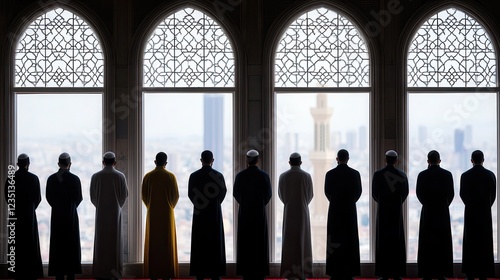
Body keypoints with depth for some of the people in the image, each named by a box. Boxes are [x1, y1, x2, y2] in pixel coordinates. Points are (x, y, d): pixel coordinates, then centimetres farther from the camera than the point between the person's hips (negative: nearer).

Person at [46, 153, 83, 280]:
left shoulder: (51, 179, -3)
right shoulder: (75, 179, -8)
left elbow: (48, 197, 2)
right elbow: (79, 198, -3)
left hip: (56, 216, 2)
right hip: (71, 216, -2)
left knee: (57, 246, 6)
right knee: (72, 245, 4)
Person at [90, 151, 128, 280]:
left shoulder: (95, 176, -5)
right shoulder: (120, 176, -5)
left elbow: (92, 197, 0)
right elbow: (125, 195, 0)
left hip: (100, 213, 0)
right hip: (115, 212, 0)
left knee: (101, 241, 5)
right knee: (115, 240, 5)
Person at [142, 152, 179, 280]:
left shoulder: (147, 176, -1)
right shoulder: (170, 176, -6)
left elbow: (144, 195, 1)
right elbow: (176, 195, -4)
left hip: (152, 213, 1)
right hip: (167, 213, -1)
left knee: (152, 242, 4)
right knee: (167, 242, 2)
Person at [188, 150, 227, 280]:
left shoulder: (194, 176, -4)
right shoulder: (218, 175, -5)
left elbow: (190, 194, 0)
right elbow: (223, 192, 1)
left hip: (199, 214, 0)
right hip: (215, 214, 0)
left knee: (200, 244, 4)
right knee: (215, 243, 4)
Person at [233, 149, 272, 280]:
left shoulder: (240, 175, -5)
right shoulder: (264, 176, -6)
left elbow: (236, 193, 3)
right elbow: (268, 194, 2)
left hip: (244, 212, 1)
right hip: (260, 213, -1)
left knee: (245, 242, 5)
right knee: (260, 242, 4)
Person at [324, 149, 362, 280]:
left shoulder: (330, 174, -4)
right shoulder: (355, 174, -3)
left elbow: (327, 192, 3)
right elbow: (358, 192, 2)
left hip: (335, 210, 0)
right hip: (350, 210, 0)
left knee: (335, 241, 3)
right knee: (350, 241, 4)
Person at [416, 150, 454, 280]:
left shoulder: (422, 175, -4)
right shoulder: (447, 174, -3)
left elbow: (419, 194, 0)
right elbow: (451, 193, 0)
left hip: (427, 212, 0)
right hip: (443, 213, 0)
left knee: (427, 241, 3)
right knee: (443, 242, 4)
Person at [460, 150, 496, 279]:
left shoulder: (465, 175, -6)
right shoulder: (490, 175, -2)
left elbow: (462, 194, 2)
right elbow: (493, 194, 3)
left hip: (470, 212, -1)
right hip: (485, 212, 1)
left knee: (470, 241, 4)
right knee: (485, 242, 5)